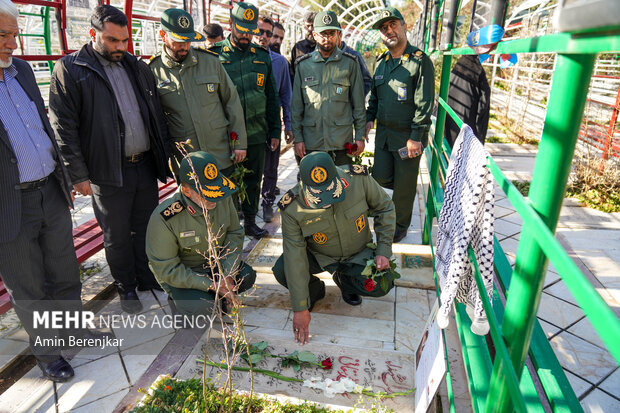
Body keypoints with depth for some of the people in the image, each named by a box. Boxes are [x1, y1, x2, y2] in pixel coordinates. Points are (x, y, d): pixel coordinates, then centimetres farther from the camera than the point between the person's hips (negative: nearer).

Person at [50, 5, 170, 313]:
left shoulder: (137, 67, 11)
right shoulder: (69, 69, -4)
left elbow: (156, 113, 16)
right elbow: (63, 127, -7)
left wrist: (165, 150, 9)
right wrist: (79, 174, -11)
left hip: (146, 164, 5)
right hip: (108, 172, -4)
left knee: (146, 227, 16)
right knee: (116, 236, 9)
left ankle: (148, 278, 35)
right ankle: (126, 288, 29)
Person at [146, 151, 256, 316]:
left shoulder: (223, 198, -17)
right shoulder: (163, 218, -31)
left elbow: (235, 234, -4)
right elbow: (166, 269, -23)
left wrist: (228, 274, -16)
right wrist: (211, 285, -26)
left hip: (215, 262, 5)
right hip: (179, 274, -5)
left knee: (247, 276, -14)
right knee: (201, 307, -27)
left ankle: (211, 297, 10)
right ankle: (177, 301, 7)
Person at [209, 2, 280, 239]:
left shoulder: (262, 57, 9)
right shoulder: (215, 55, 0)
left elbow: (272, 97, 12)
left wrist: (275, 131, 9)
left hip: (256, 133, 3)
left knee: (253, 180, 12)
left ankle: (250, 221, 29)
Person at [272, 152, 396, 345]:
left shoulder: (359, 179, -26)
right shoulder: (292, 208, -28)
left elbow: (385, 208, -7)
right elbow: (294, 257, -25)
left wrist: (384, 250, -13)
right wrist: (300, 309, -24)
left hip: (358, 253, 1)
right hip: (318, 255, -1)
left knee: (381, 285, -23)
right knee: (282, 270, -26)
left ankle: (345, 281, 12)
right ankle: (314, 289, 9)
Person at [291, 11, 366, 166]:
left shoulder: (350, 62, 5)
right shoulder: (303, 64, 7)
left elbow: (358, 104, 5)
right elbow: (296, 105, 8)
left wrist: (360, 136, 0)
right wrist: (297, 137, 1)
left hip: (342, 141, 0)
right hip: (311, 142, 1)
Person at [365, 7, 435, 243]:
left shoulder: (420, 61, -10)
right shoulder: (381, 62, 11)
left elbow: (424, 103, -14)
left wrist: (416, 137, -18)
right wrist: (369, 118, 5)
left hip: (407, 136, -6)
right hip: (383, 133, 6)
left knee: (404, 186, 5)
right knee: (381, 177, 8)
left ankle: (400, 226, 24)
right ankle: (403, 190, 39)